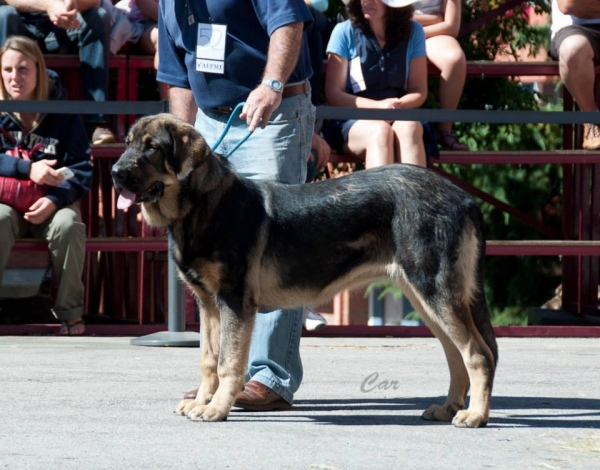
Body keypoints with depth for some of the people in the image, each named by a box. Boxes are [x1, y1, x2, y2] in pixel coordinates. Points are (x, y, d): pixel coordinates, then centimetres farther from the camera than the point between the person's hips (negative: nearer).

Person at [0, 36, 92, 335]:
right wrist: (28, 169, -22)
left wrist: (55, 200, -22)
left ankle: (70, 311, -15)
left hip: (53, 202, 1)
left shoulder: (61, 110, -1)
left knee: (67, 225, -32)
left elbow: (81, 168, -4)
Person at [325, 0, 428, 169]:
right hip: (354, 121, -1)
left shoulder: (412, 32, 6)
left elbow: (419, 92, 7)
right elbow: (333, 95, -3)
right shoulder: (345, 32, 1)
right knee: (379, 131, -35)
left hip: (400, 117, 1)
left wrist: (398, 105, -16)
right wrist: (377, 106, -18)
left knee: (409, 128, -34)